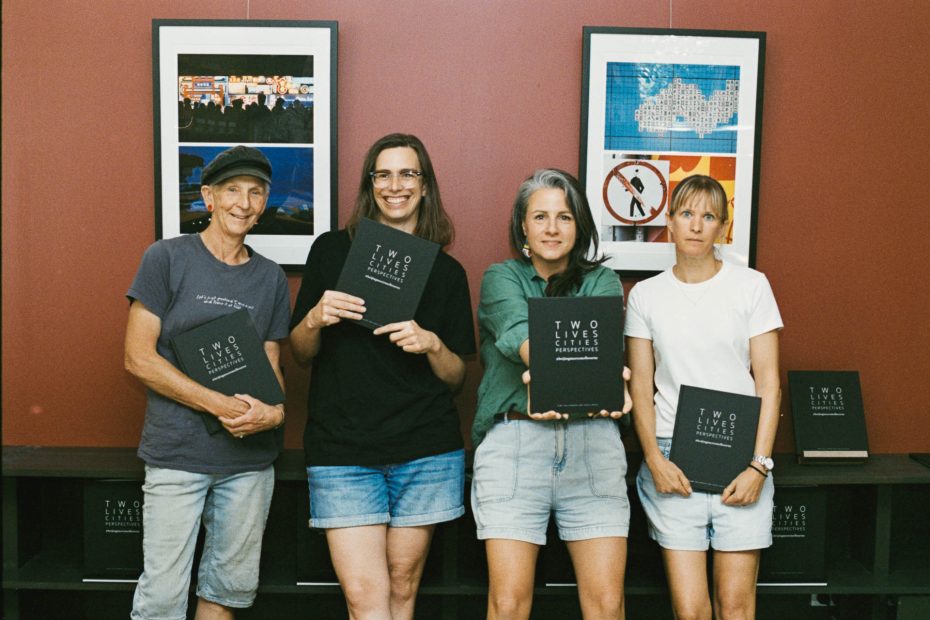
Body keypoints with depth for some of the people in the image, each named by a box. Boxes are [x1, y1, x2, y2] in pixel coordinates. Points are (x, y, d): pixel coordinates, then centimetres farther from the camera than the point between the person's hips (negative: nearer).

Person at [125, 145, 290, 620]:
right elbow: (138, 357, -8)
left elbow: (271, 364, 10)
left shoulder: (271, 278, 9)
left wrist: (274, 410, -13)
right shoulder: (167, 258, -4)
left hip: (250, 458, 4)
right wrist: (220, 405, -17)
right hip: (177, 454, -4)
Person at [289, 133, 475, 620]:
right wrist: (316, 319, -11)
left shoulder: (447, 272, 7)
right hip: (343, 447, -1)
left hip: (425, 450, 1)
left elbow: (456, 378, 9)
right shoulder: (332, 251, 5)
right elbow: (300, 355, 9)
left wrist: (432, 345, -11)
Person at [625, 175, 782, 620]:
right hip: (673, 458, 1)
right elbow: (640, 385, 6)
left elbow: (768, 380, 1)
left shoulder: (751, 286, 3)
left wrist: (759, 465, -7)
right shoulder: (646, 295, 7)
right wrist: (654, 459, -7)